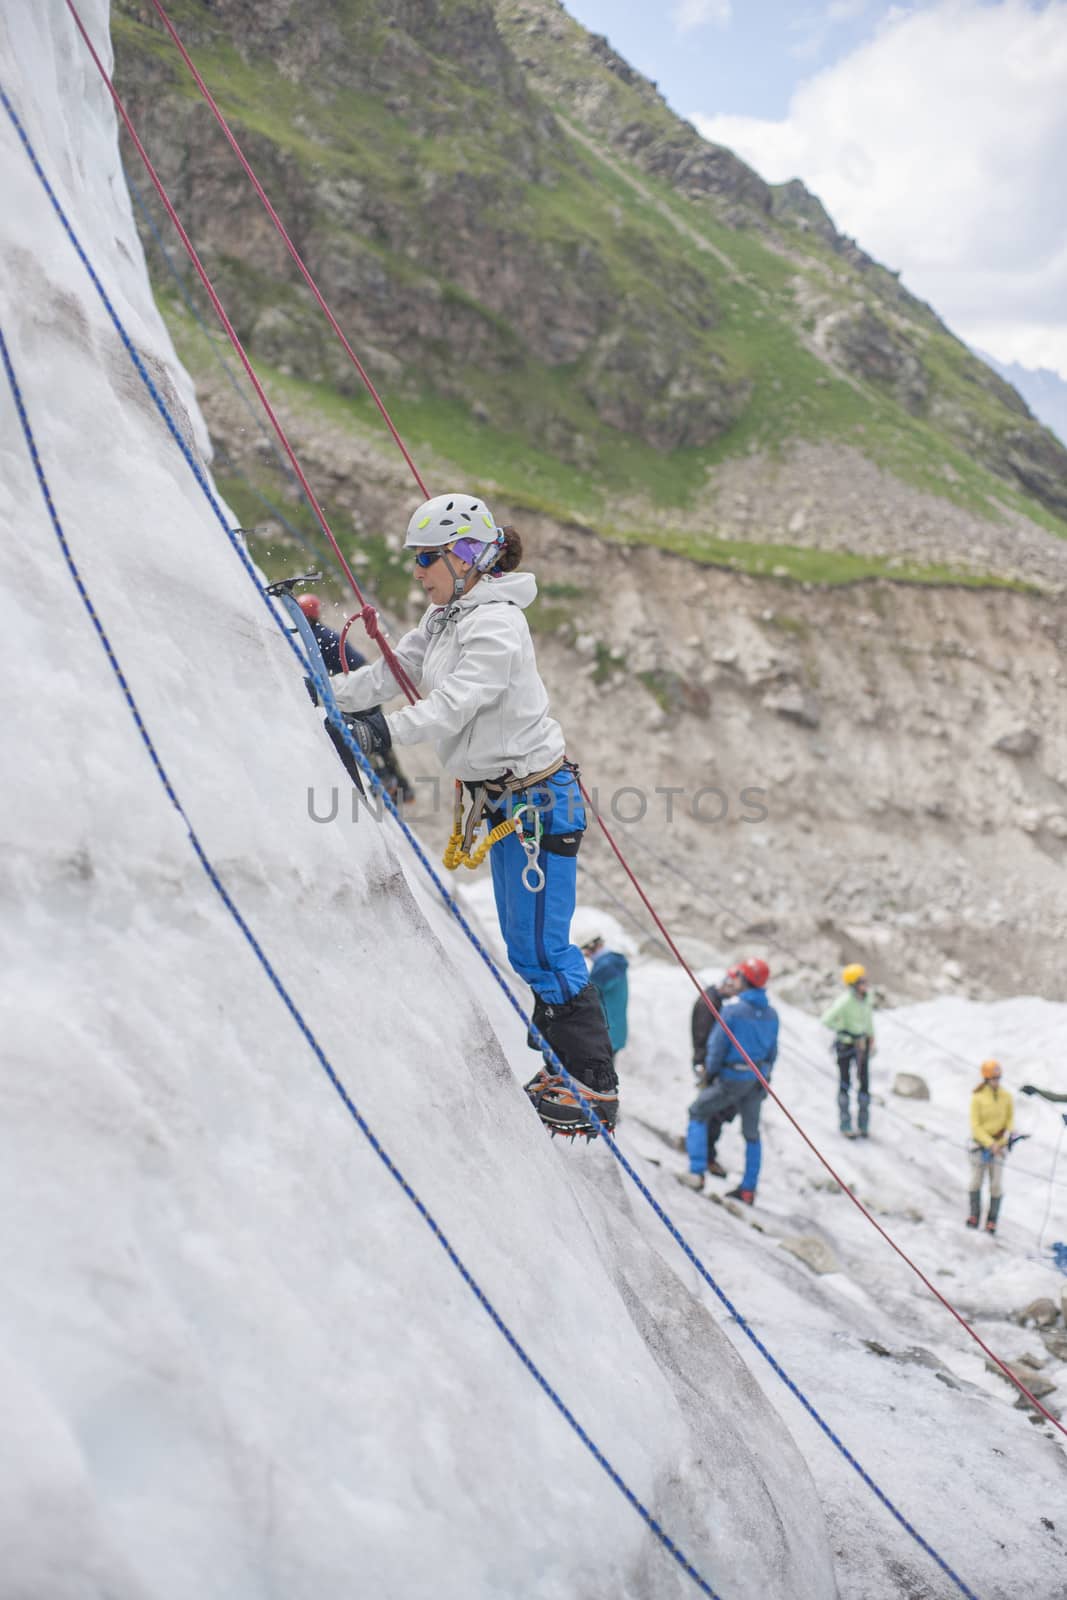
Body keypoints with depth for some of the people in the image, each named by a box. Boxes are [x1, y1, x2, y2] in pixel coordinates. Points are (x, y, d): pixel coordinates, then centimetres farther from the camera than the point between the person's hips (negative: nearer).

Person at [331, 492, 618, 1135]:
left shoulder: (495, 625, -19)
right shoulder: (446, 618, 11)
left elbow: (454, 705, -29)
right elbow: (391, 672, 12)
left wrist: (387, 730, -37)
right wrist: (327, 695, 1)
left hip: (538, 798, -10)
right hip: (507, 799, 10)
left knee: (542, 948, -7)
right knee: (527, 947, 15)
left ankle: (596, 1088, 2)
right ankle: (567, 1069, 25)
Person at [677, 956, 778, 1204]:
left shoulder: (734, 1007, -16)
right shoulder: (771, 1013, 2)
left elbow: (717, 1044, -13)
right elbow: (773, 1050, 9)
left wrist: (710, 1072, -1)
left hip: (732, 1078, -6)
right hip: (757, 1080, 6)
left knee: (698, 1113, 9)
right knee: (751, 1133, 16)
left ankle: (696, 1173, -2)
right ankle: (748, 1190, 20)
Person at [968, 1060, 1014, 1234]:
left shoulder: (1006, 1096, -2)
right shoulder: (977, 1098, -10)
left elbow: (1010, 1119, 9)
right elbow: (975, 1125, -10)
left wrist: (1003, 1140, -7)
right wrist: (990, 1143, -19)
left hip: (999, 1146, 1)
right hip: (980, 1144, -1)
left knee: (996, 1184, -3)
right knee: (976, 1181, 5)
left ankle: (992, 1221, 6)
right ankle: (974, 1215, 23)